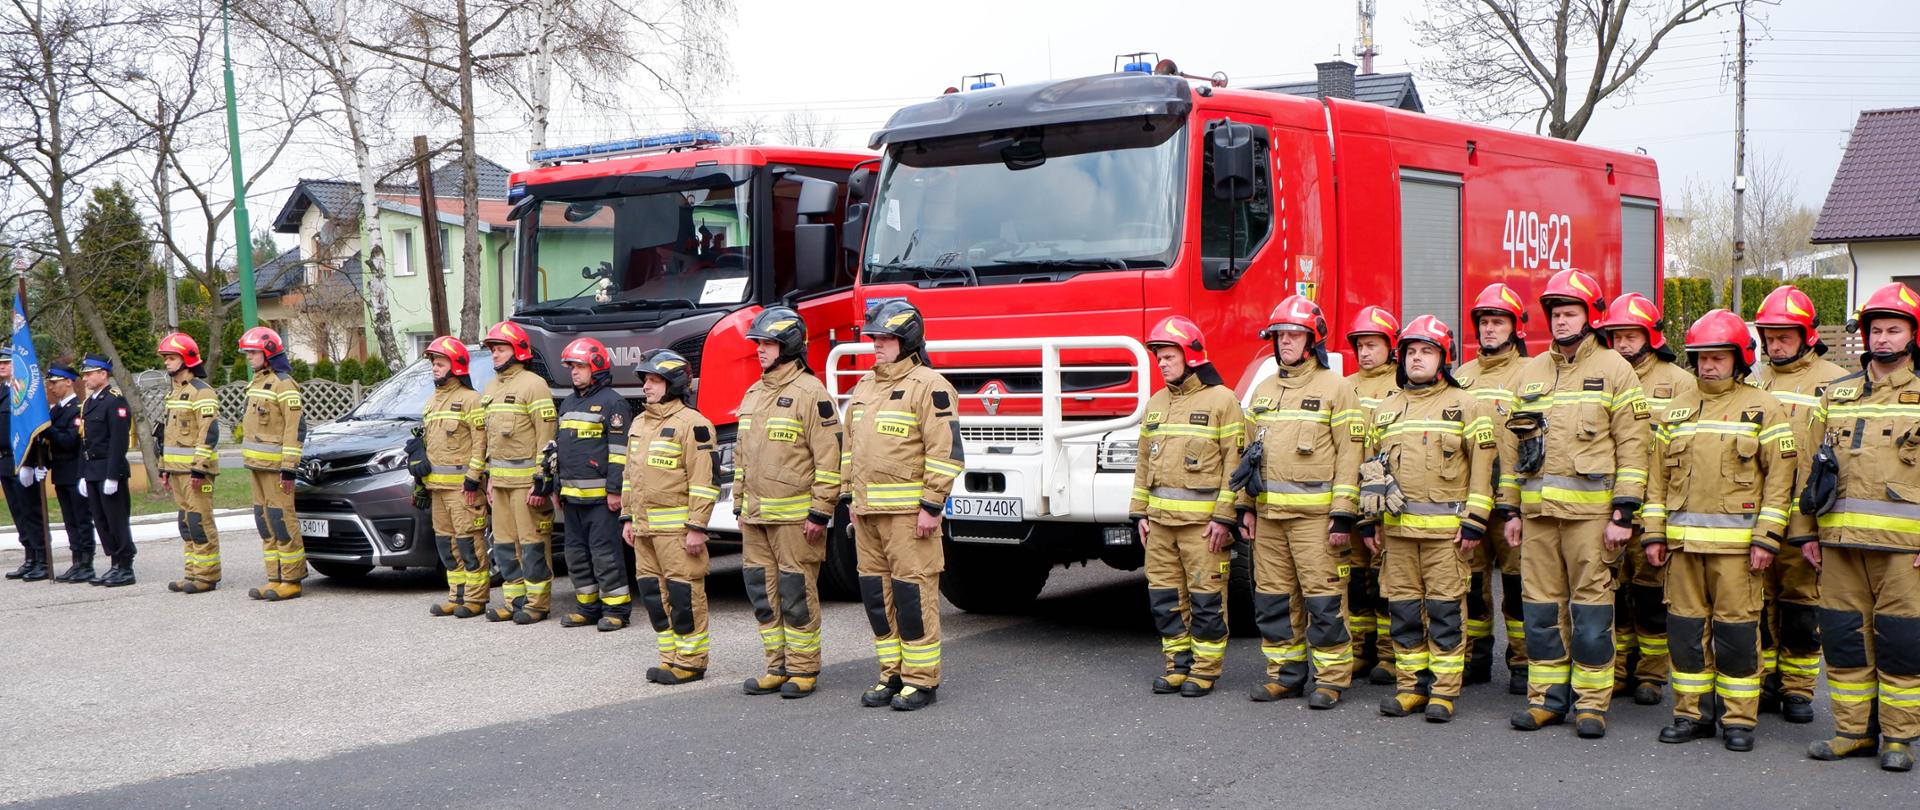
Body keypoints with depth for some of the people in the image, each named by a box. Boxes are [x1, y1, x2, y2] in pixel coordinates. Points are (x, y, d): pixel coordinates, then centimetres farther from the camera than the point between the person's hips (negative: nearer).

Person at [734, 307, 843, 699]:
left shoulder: (810, 392, -10)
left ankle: (804, 670, 7)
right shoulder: (753, 394, 15)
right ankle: (778, 667, 19)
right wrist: (740, 504, 19)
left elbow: (829, 456, -13)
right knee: (763, 593, 9)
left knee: (797, 594, -2)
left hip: (794, 516, -8)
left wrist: (820, 512, -15)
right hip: (756, 518, 8)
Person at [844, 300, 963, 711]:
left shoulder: (928, 386, -8)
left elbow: (946, 452, -13)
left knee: (913, 592, -5)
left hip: (908, 511, -8)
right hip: (867, 513, 8)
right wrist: (855, 497, 19)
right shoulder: (863, 388, 17)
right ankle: (892, 674, 19)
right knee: (876, 592, 9)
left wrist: (931, 506, -16)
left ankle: (922, 680, 2)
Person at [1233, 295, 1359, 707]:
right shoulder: (1263, 391, 17)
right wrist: (1246, 506, 13)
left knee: (1323, 597, -4)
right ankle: (1284, 672, 19)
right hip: (1268, 514, 6)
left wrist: (1343, 514, -13)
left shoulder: (1335, 387, -2)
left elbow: (1349, 453, -7)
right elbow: (1249, 452, 20)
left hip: (1314, 513, -6)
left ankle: (1332, 677, 4)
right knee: (1272, 597, 9)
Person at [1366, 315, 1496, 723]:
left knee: (1445, 608, -2)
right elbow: (1371, 466, 21)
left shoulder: (1464, 405, 1)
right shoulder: (1386, 409, 15)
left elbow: (1482, 466, -3)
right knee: (1403, 608, 7)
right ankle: (1411, 685, 16)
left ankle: (1445, 690, 4)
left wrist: (1474, 522, -10)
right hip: (1396, 527, 5)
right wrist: (1370, 519, 13)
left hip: (1445, 528, -4)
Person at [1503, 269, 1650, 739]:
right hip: (1538, 510, 5)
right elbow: (1514, 446, 18)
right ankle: (1547, 696, 16)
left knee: (1591, 607, -1)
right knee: (1540, 605, 7)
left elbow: (1632, 446, -4)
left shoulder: (1614, 370, 0)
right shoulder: (1530, 373, 15)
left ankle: (1592, 702, 7)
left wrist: (1623, 513, -11)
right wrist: (1510, 508, 13)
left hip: (1590, 511, -5)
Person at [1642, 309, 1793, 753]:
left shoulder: (1763, 409, 2)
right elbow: (1658, 477, 14)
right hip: (1683, 540, 4)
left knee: (1737, 629, -1)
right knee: (1686, 626, 7)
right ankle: (1691, 712, 17)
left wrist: (1766, 539, -9)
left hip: (1736, 541, -4)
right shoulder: (1676, 411, 13)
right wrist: (1653, 533, 7)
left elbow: (1779, 479, -2)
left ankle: (1740, 719, 8)